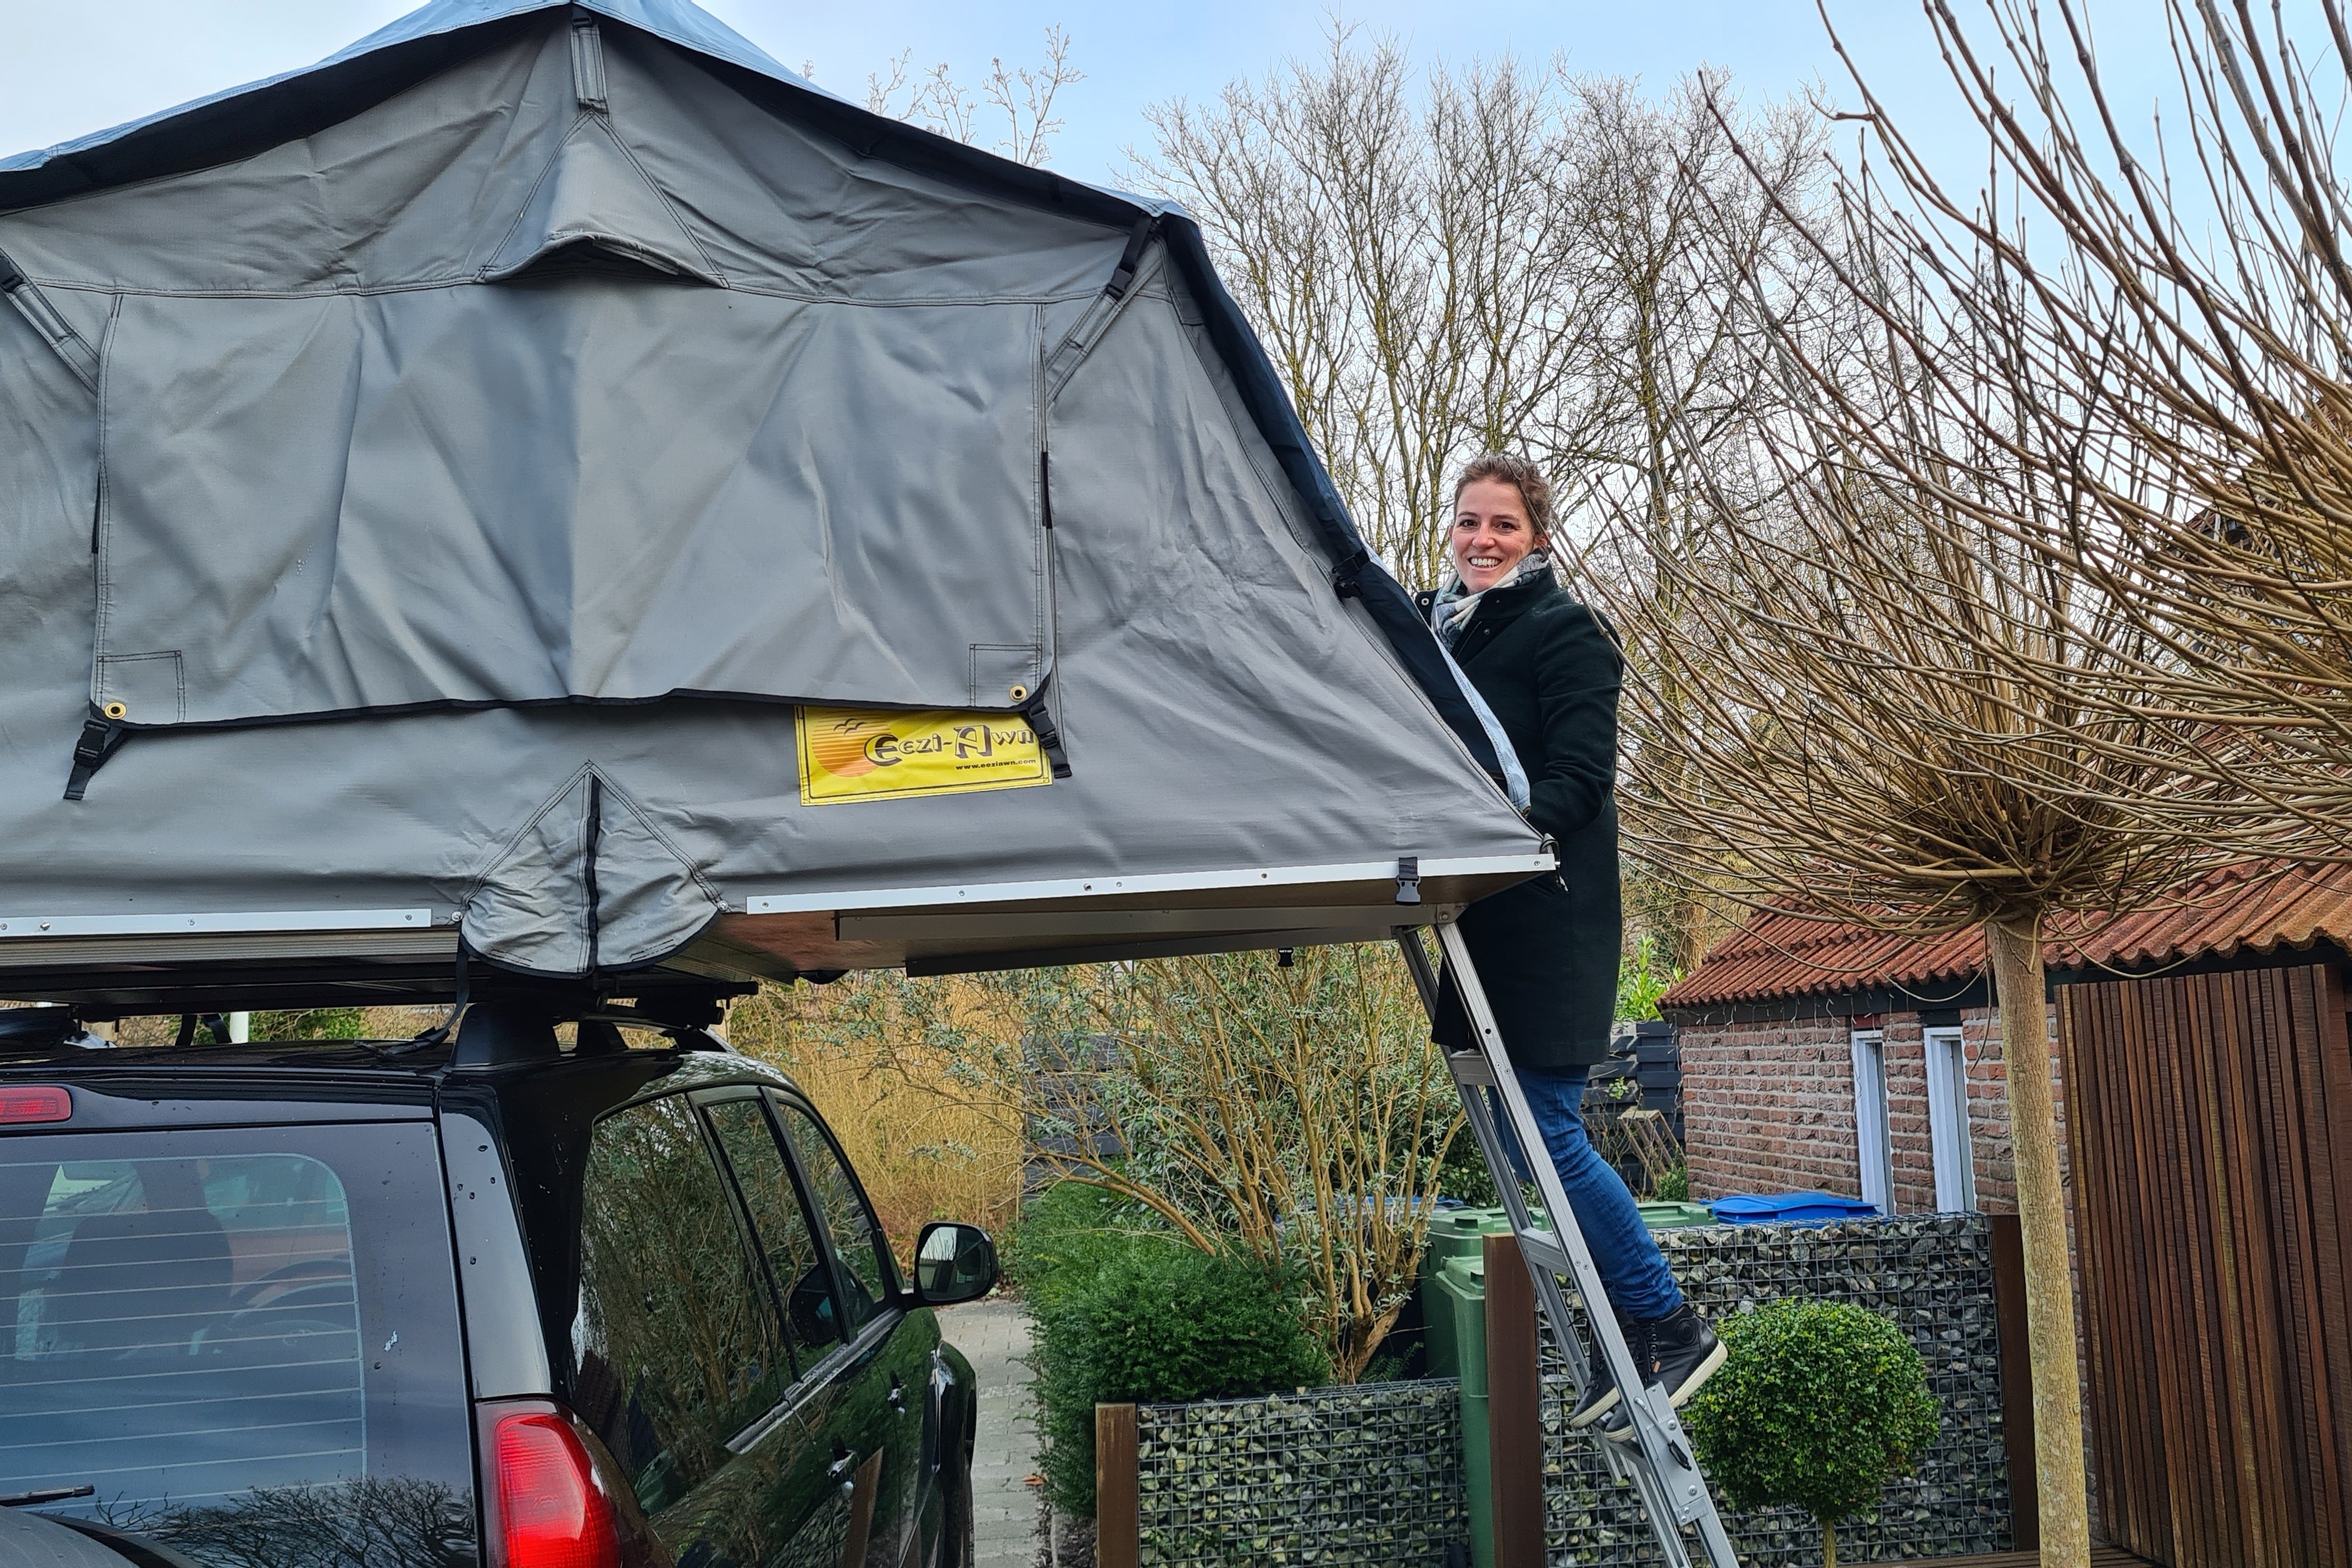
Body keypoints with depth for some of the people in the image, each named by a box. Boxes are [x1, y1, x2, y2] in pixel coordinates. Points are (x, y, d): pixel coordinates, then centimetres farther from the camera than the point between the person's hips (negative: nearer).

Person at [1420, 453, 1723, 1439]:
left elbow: (1580, 781, -15)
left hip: (1547, 914, -8)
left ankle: (1672, 1329, 7)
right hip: (1478, 915, 8)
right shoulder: (1437, 629, 15)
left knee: (1544, 1131, -9)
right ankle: (1628, 1332, 22)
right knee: (1525, 1129, 10)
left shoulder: (1565, 634, -7)